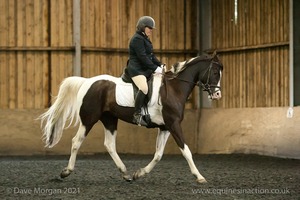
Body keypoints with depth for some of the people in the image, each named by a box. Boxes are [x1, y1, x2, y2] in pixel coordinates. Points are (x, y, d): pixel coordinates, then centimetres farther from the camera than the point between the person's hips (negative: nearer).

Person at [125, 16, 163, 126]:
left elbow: (151, 55, 22)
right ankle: (137, 115, -30)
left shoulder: (144, 39, 21)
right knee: (144, 88, -32)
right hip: (136, 69, -11)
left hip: (145, 69, 11)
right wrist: (155, 68, -18)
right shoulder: (137, 39, -12)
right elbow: (143, 57, -19)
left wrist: (160, 65, 8)